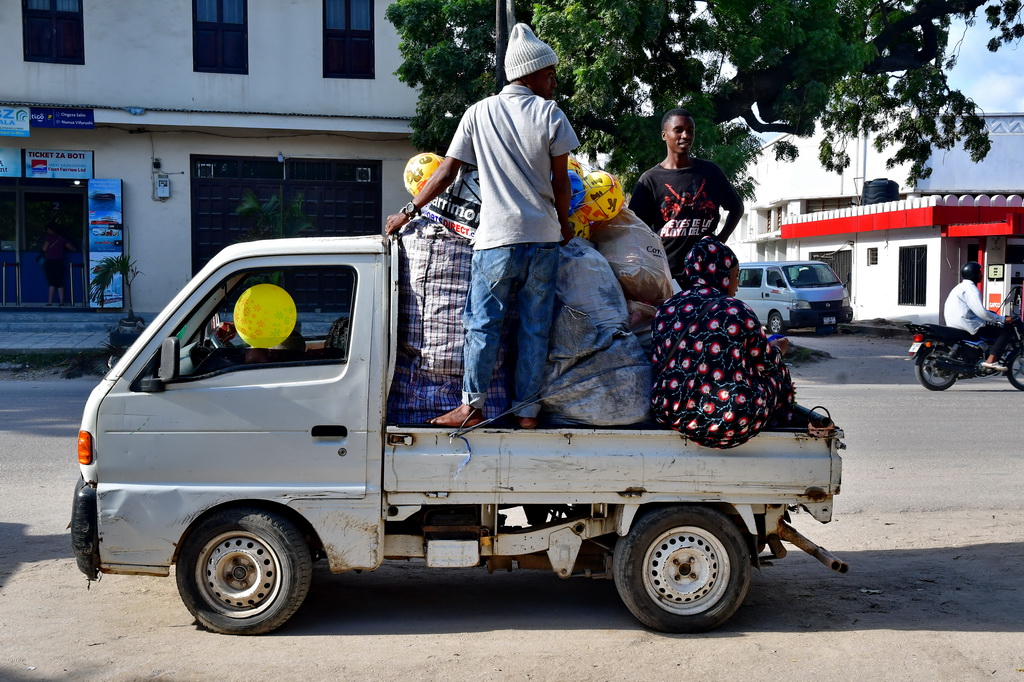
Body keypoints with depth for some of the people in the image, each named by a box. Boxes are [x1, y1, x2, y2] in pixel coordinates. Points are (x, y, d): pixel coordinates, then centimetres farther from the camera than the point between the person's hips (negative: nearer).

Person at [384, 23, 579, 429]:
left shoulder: (480, 113, 3)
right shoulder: (550, 114, 0)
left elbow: (447, 172, 3)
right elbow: (561, 183, 1)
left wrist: (409, 211, 13)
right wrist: (565, 224, 17)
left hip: (497, 238, -1)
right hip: (543, 237, 1)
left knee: (483, 324, 5)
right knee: (535, 328, 7)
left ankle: (472, 406, 5)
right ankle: (528, 410, 11)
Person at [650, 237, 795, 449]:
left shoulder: (665, 310, 4)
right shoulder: (738, 312, -9)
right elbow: (765, 364, 3)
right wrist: (777, 349, 28)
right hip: (729, 423, -5)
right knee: (777, 373, 24)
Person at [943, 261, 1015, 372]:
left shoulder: (960, 287, 21)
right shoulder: (971, 289, -12)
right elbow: (981, 312, -23)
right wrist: (1002, 319, -15)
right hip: (968, 324, -11)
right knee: (1006, 329, -9)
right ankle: (991, 360, -21)